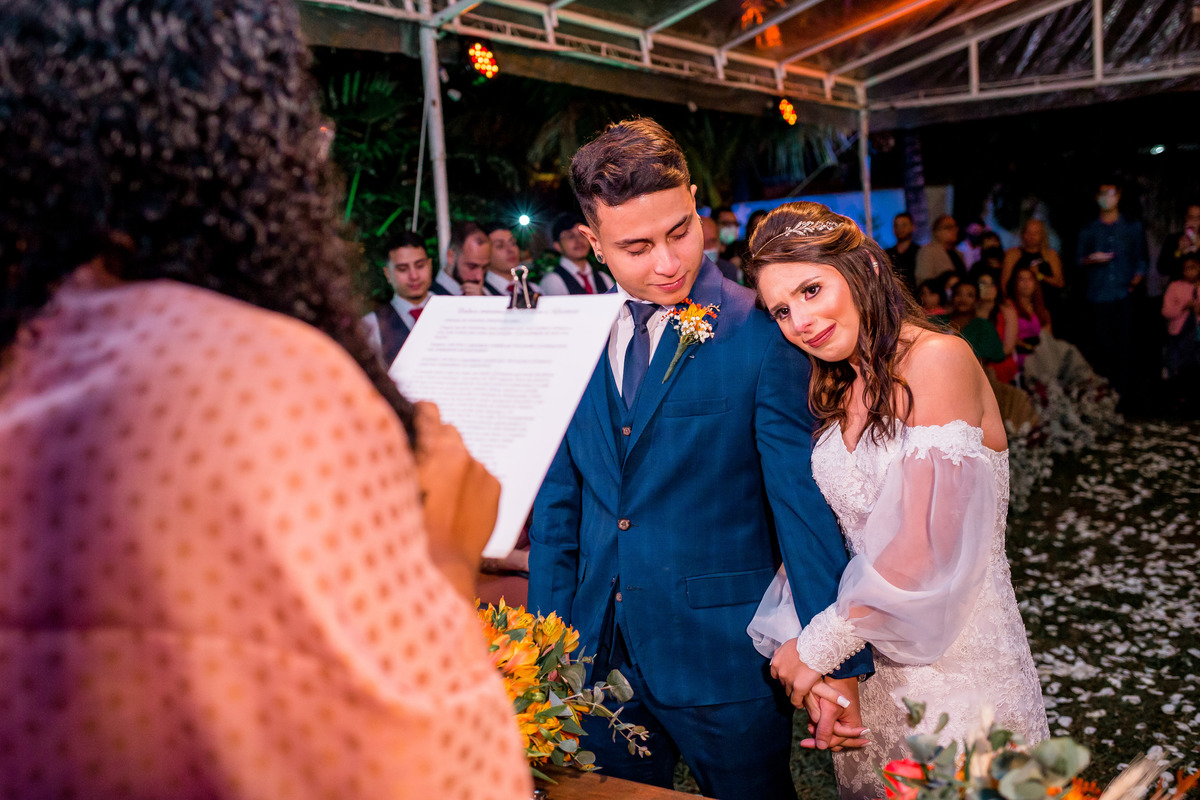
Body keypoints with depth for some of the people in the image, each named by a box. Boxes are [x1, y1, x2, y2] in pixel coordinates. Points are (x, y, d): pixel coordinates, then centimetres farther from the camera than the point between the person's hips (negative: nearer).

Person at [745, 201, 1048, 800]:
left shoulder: (938, 359, -19)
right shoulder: (839, 387, 5)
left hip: (957, 658, -7)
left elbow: (922, 552, -24)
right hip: (866, 662, 7)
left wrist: (816, 648, -15)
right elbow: (826, 527, 6)